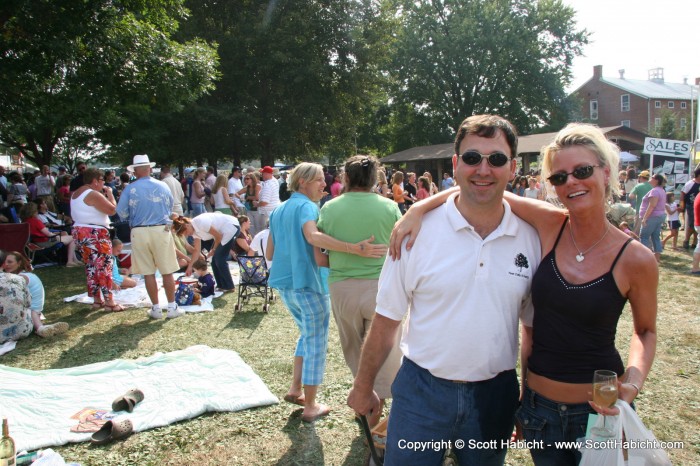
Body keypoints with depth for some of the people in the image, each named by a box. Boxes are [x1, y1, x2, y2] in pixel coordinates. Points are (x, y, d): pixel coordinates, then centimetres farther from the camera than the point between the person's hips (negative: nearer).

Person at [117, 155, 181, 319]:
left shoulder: (129, 189, -6)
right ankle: (172, 307, 12)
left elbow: (122, 214, -2)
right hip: (162, 230, 1)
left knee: (148, 273, 8)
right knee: (167, 272, 7)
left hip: (139, 233, 0)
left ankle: (156, 308, 14)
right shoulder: (163, 186, -1)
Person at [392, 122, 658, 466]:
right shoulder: (549, 225, -9)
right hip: (539, 406, 2)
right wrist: (419, 208, -16)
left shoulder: (635, 259, -12)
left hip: (600, 410, -2)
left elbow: (645, 331, 4)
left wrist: (633, 383, -12)